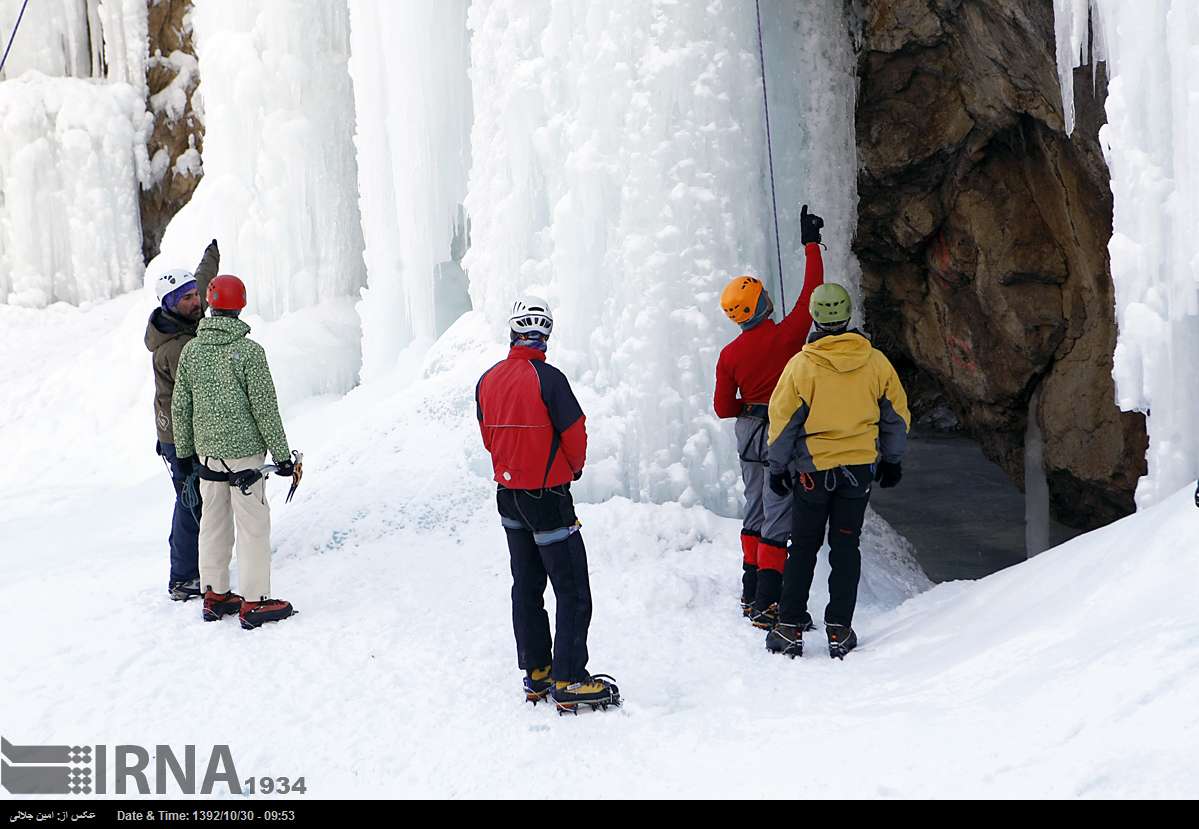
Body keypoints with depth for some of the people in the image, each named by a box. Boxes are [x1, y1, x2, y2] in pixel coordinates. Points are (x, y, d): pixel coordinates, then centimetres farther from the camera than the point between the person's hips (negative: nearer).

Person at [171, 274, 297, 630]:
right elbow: (265, 408, -12)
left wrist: (184, 451, 19)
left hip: (206, 451, 5)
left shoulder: (190, 351, 1)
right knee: (253, 525, 1)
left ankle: (214, 595, 23)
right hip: (243, 451, -5)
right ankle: (254, 603, 4)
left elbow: (180, 406, 7)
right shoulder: (249, 351, -14)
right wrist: (281, 454, -5)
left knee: (213, 522, 15)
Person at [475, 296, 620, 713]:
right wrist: (574, 468, 7)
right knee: (573, 592, -1)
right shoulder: (547, 378, -19)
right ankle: (569, 682, -3)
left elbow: (489, 437, 10)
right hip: (547, 495, -7)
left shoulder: (487, 380, 1)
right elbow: (574, 433, -13)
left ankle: (535, 674, 21)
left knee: (527, 587, 16)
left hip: (508, 493, 7)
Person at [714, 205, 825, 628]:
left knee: (755, 515, 19)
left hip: (749, 434, 5)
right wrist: (811, 245, 3)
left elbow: (723, 408, 2)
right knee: (777, 522, -4)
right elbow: (812, 291, -5)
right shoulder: (786, 335, -15)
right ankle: (766, 606, -8)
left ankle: (751, 595, 27)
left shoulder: (729, 355, -4)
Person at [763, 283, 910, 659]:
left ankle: (790, 628, 10)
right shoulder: (876, 361, -5)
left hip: (813, 469, -2)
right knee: (846, 547, 11)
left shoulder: (801, 364, -13)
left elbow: (782, 420, -7)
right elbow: (896, 414, 5)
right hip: (860, 467, 2)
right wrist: (892, 460, 19)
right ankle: (839, 631, 10)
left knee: (803, 548, 10)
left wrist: (778, 467, 6)